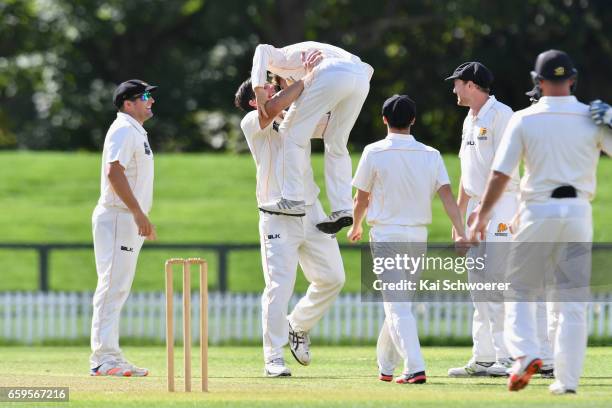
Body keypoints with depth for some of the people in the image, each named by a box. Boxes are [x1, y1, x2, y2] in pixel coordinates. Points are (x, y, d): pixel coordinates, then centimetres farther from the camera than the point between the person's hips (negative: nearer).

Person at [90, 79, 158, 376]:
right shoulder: (123, 130, -12)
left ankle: (108, 358, 13)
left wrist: (143, 218, 23)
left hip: (130, 219, 11)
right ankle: (104, 357, -15)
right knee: (112, 286, -12)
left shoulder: (136, 131, 20)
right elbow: (114, 172, -23)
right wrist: (139, 213, -26)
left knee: (119, 289, 10)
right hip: (117, 218, -11)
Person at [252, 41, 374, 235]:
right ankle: (342, 209, 10)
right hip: (361, 80, 6)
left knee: (292, 134, 6)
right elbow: (367, 68, 35)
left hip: (331, 77, -6)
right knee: (336, 145, 18)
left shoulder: (280, 60, 28)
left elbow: (263, 50, 3)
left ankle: (292, 199, -1)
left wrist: (258, 89, -8)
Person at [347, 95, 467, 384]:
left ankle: (415, 368, -22)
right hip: (418, 236, 4)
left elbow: (361, 199, 1)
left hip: (386, 235, -4)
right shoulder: (430, 155, 3)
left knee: (396, 305, -8)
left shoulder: (374, 152, -5)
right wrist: (459, 233, -12)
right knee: (399, 302, 18)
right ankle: (385, 366, 28)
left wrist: (356, 226, 20)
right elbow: (447, 194, -7)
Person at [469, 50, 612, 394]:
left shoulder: (524, 120, -3)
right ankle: (568, 380, 2)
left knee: (519, 288, 14)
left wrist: (483, 216, 3)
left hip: (538, 211, -1)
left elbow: (500, 174, -3)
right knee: (573, 299, 6)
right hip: (578, 211, 1)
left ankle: (525, 353, -8)